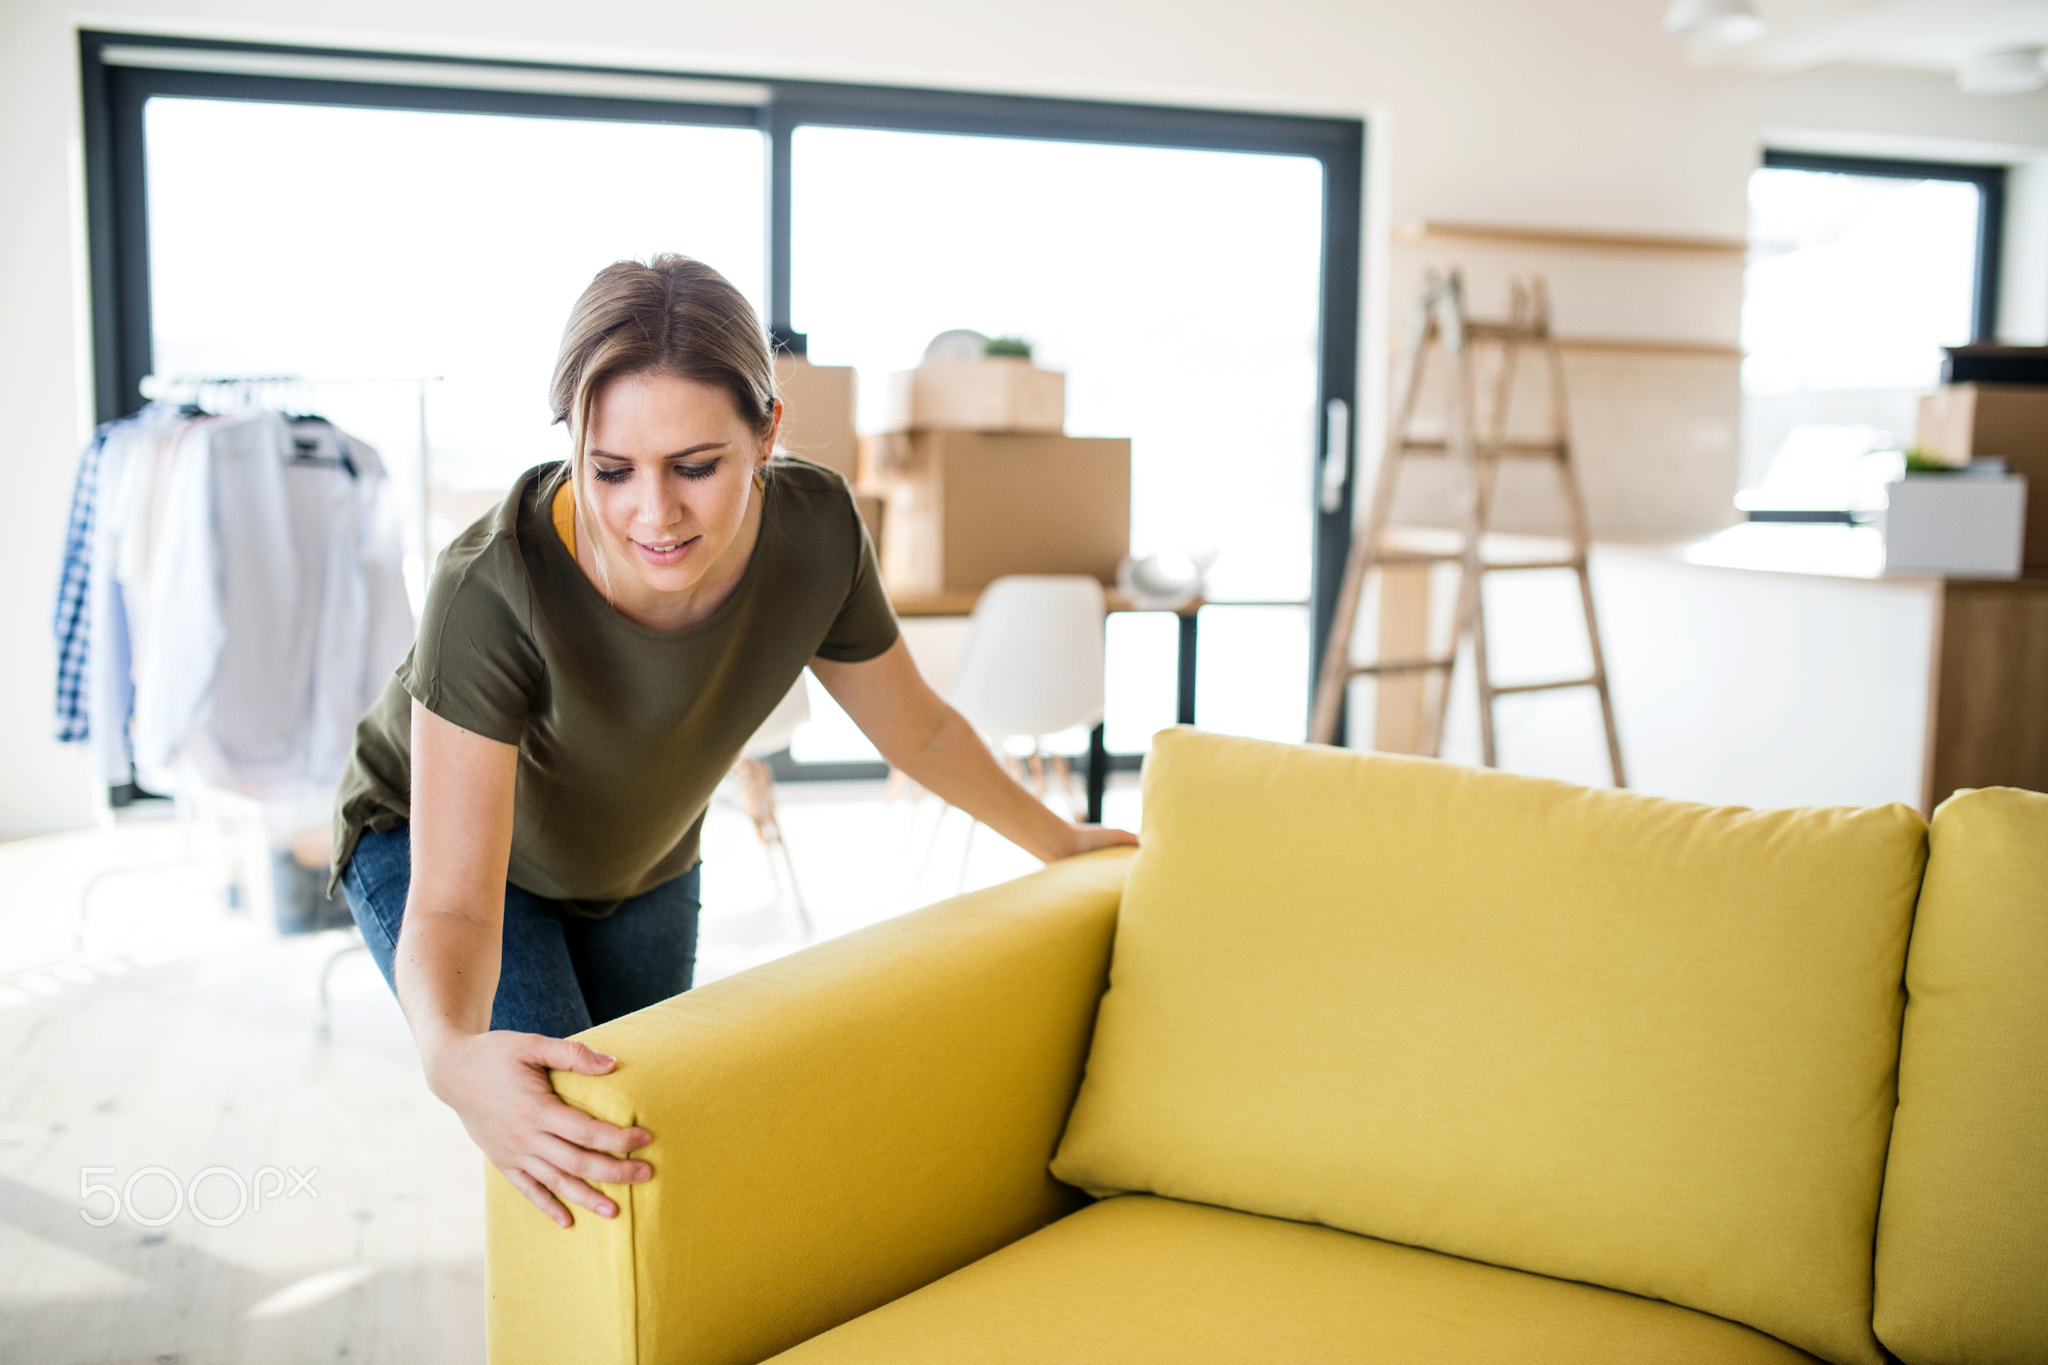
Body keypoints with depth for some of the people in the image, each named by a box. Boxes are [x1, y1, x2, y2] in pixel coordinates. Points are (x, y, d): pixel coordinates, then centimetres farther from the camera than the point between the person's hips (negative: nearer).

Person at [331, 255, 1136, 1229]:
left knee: (654, 1148, 15)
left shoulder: (815, 531, -30)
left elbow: (919, 730, -10)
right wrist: (454, 1057, -61)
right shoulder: (492, 591, -41)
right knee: (569, 1162, -20)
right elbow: (451, 907, -40)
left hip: (644, 865, 4)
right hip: (432, 837, -4)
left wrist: (1061, 843, 3)